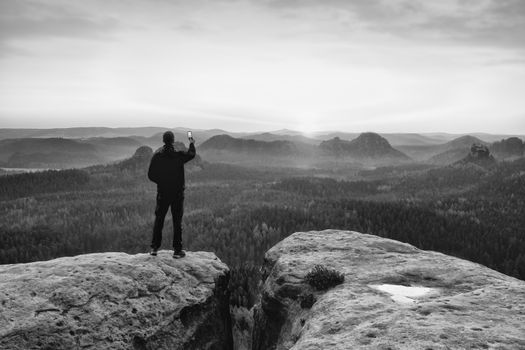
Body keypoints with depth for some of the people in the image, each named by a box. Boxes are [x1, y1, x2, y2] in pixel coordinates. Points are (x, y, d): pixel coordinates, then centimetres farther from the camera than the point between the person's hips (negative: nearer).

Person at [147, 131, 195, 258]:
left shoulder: (157, 155, -6)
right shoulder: (179, 155, -11)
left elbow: (150, 175, -3)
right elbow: (192, 154, 10)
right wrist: (191, 143, 28)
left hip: (162, 193, 2)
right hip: (177, 194, -2)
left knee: (158, 220, 12)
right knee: (177, 222, 5)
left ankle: (154, 248, 15)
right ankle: (177, 250, 7)